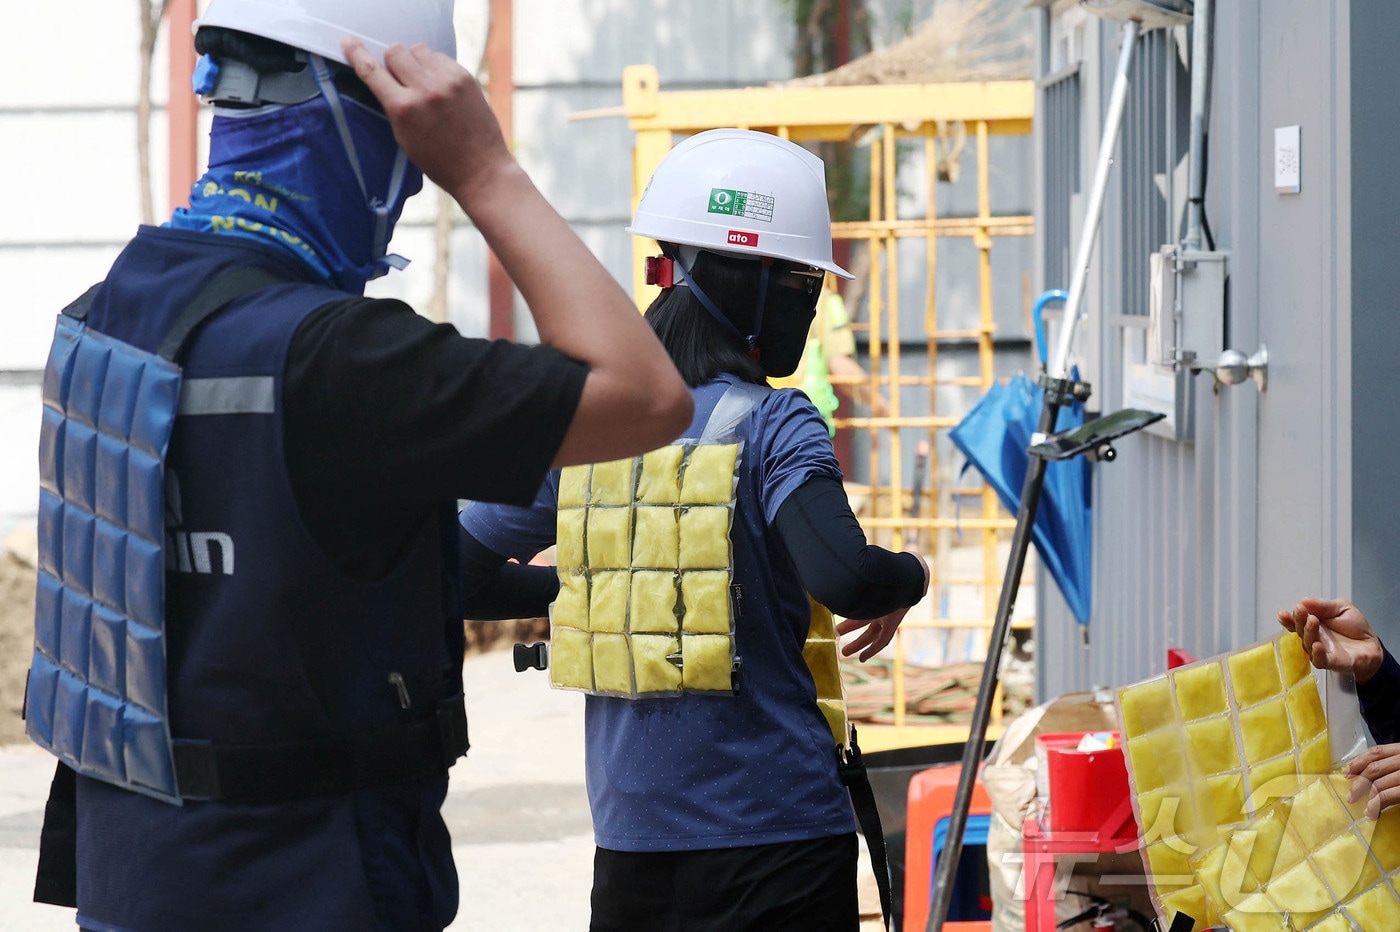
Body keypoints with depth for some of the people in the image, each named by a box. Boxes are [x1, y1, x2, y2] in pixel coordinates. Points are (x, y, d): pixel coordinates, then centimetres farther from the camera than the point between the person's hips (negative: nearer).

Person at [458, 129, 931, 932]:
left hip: (630, 842, 5)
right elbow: (842, 579, -25)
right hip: (775, 833, -5)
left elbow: (457, 574, 9)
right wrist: (911, 577, -3)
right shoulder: (774, 428, -10)